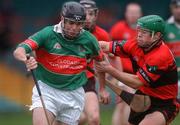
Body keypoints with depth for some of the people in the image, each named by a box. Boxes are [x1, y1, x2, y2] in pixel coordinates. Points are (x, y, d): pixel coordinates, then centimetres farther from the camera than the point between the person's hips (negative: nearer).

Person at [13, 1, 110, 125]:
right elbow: (18, 51, -24)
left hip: (74, 94, 3)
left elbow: (100, 59, 18)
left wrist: (102, 88, 23)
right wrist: (26, 59, -47)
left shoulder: (89, 40, -2)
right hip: (46, 89, -3)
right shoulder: (48, 34, -12)